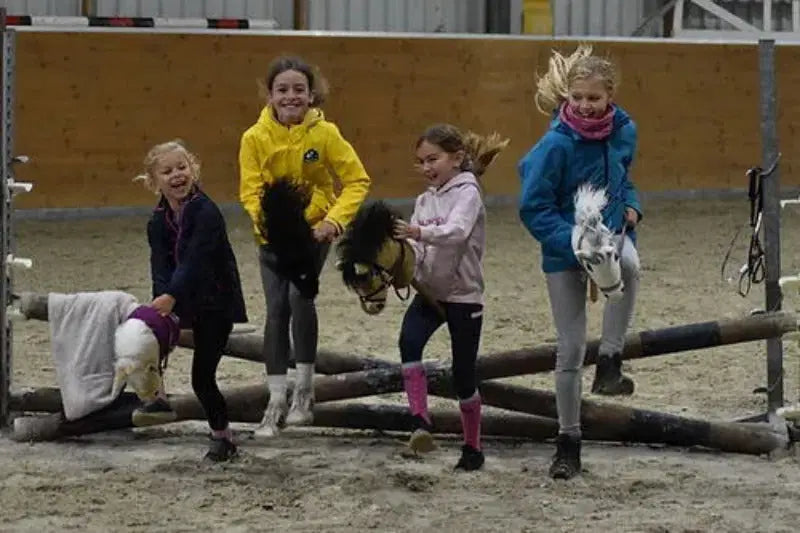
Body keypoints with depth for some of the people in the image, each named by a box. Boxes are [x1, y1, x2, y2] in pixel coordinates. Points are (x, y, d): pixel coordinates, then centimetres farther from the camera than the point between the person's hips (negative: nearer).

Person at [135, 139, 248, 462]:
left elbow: (194, 259, -32)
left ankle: (222, 436, 14)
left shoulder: (206, 212, -21)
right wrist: (163, 300, -33)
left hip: (216, 302, -6)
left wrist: (171, 296, -44)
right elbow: (161, 266, -14)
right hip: (181, 300, 6)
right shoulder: (158, 221, -3)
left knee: (203, 376, -5)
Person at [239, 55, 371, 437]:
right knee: (276, 309, -1)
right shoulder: (255, 137, -12)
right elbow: (250, 191, -12)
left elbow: (357, 181, -9)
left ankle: (304, 391, -9)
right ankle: (276, 402, 7)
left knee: (300, 295, -22)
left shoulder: (324, 133, -14)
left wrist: (335, 221, -21)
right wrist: (264, 218, -33)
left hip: (313, 230, -2)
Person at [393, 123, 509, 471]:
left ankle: (472, 446, 20)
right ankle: (420, 423, -29)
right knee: (409, 341, -26)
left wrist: (420, 232, -45)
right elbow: (413, 246, 6)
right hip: (429, 291, 5)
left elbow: (456, 232, -28)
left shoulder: (467, 193, -9)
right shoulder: (425, 200, 11)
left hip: (464, 294, -5)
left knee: (463, 375, 1)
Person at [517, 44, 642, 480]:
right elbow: (534, 208, -16)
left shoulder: (624, 131, -5)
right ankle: (568, 443, 16)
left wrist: (630, 205, -4)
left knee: (629, 264, -37)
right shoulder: (557, 143, -20)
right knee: (570, 348, 2)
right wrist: (577, 245, -26)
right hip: (564, 248, -2)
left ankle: (610, 362, -24)